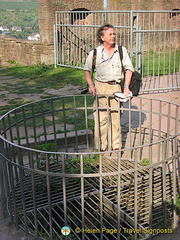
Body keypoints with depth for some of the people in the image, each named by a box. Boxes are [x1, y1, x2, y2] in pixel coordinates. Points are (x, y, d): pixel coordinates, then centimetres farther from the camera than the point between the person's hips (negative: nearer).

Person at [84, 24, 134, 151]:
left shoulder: (122, 50, 5)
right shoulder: (94, 53, 3)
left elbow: (129, 68, 5)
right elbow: (87, 70, 13)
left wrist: (126, 87, -4)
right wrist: (91, 85, -1)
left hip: (116, 87, 1)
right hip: (100, 87, -1)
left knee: (116, 117, 5)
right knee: (101, 118, -2)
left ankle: (116, 146, 16)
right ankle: (102, 148, 8)